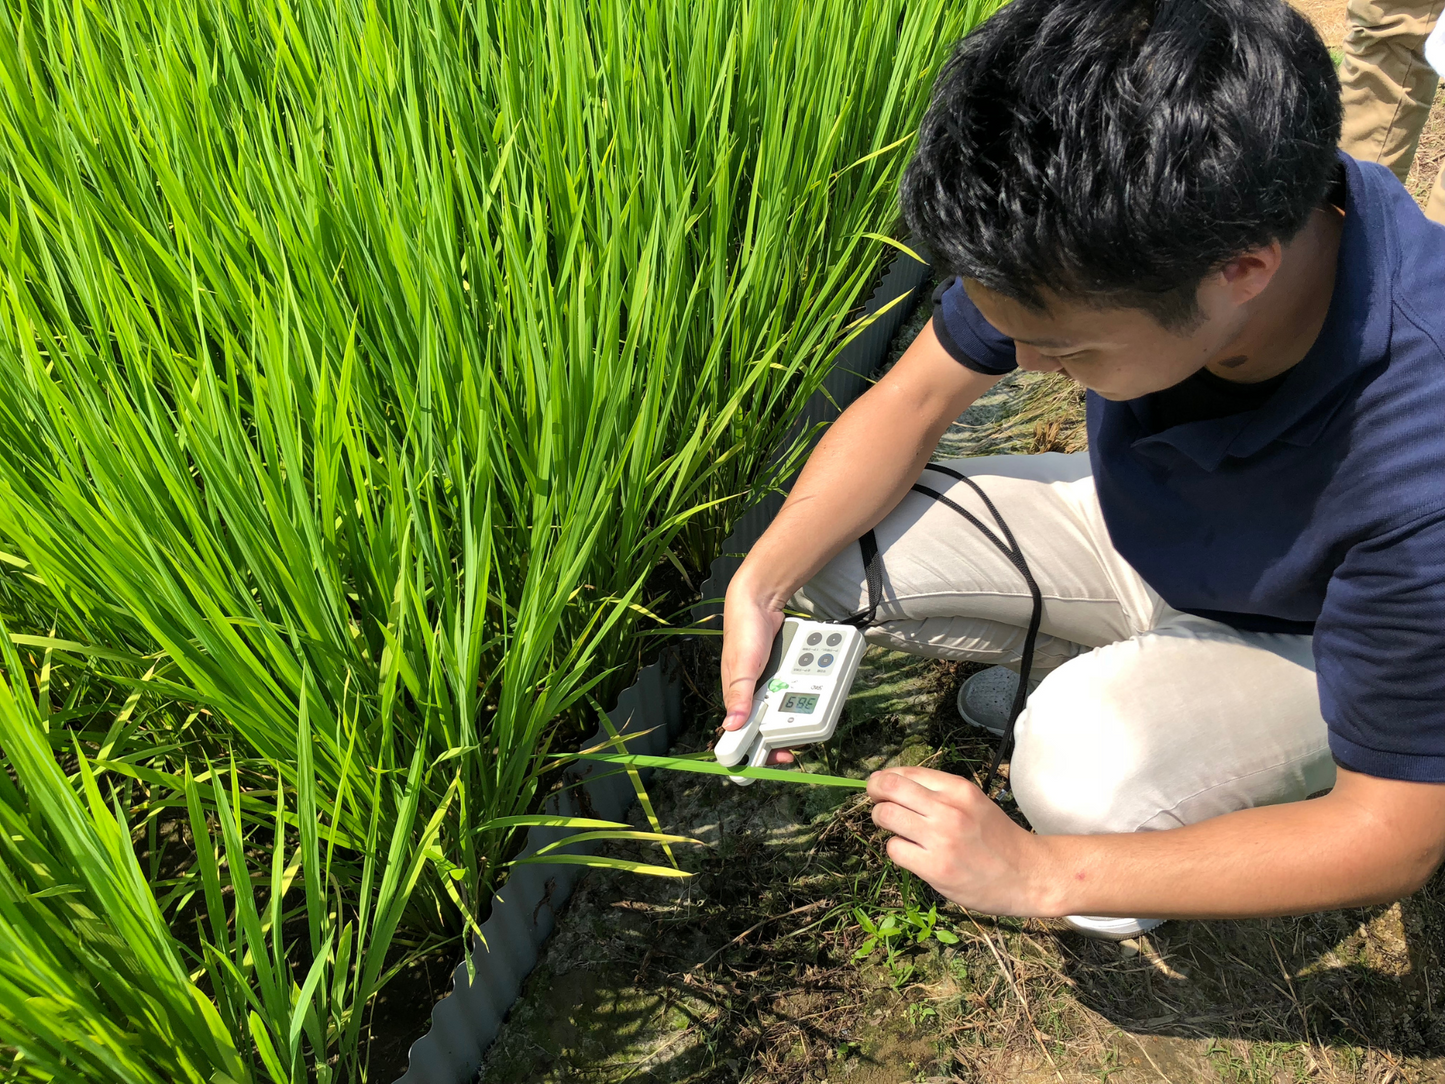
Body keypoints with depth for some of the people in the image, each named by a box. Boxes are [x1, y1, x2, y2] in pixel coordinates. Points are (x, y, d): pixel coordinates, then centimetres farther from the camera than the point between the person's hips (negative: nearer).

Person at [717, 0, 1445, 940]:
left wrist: (1036, 873, -31)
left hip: (1305, 637, -4)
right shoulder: (1098, 228, -27)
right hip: (1142, 524, 5)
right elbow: (913, 399, -11)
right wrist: (759, 586, -23)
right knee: (836, 559, -12)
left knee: (1085, 774, -36)